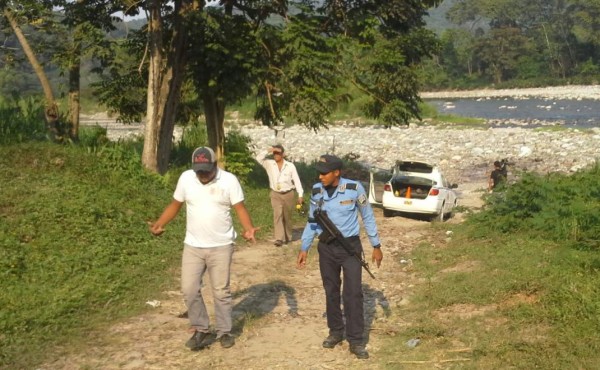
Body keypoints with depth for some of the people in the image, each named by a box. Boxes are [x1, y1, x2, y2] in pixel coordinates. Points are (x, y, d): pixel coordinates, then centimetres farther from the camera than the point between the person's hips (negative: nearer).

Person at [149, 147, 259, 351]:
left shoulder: (229, 180, -12)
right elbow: (175, 205, 5)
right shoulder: (186, 178, -4)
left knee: (221, 291, 7)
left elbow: (240, 208, -11)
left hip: (221, 246, -2)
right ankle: (200, 330, 18)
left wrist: (249, 228, -29)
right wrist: (159, 224, -8)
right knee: (189, 289, 2)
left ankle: (224, 332, 22)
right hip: (192, 246, 3)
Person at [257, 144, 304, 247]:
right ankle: (279, 238, -21)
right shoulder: (269, 164, 0)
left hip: (288, 194, 0)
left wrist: (300, 195, -9)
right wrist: (268, 151, -21)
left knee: (287, 217, 10)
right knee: (277, 215, -14)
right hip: (275, 194, 0)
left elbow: (297, 180, -4)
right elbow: (259, 159, -14)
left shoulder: (290, 166, -5)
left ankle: (287, 237, 27)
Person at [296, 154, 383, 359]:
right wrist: (304, 248, 6)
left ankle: (356, 340, 5)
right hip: (326, 247, 3)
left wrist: (376, 246, 0)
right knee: (331, 292, 12)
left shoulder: (354, 188, -14)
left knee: (353, 293, -4)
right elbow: (312, 222, 8)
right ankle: (336, 331, 28)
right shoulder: (316, 191, -4)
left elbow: (368, 217, -2)